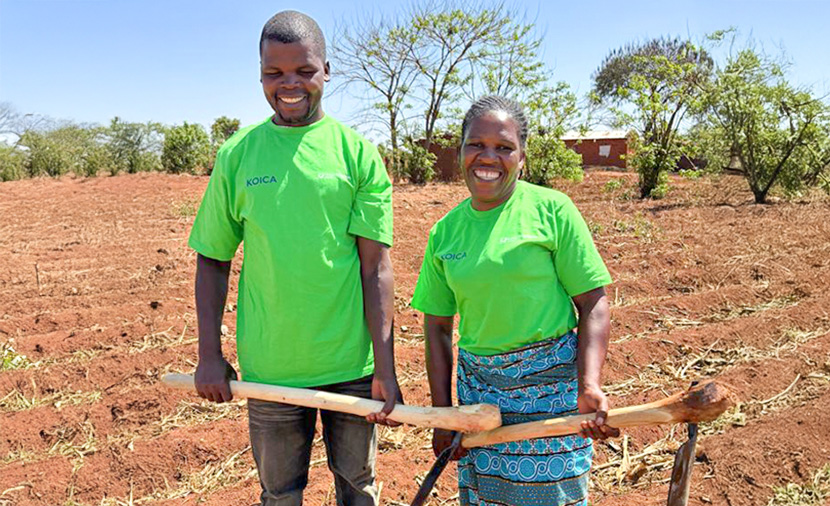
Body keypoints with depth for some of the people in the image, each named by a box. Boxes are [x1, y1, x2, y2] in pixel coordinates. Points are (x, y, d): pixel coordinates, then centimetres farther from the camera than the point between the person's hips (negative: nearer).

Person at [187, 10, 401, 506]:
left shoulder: (358, 153, -4)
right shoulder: (237, 154, 0)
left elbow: (376, 266, -7)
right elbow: (213, 260, 6)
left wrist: (385, 368, -11)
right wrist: (209, 355, 2)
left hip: (352, 365, 0)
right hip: (270, 367, 1)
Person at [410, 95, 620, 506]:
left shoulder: (552, 210, -7)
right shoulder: (445, 231, 3)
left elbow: (593, 304, -7)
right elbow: (437, 326, 8)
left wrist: (589, 385, -20)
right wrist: (441, 413, 5)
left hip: (551, 381, -3)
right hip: (478, 386, 3)